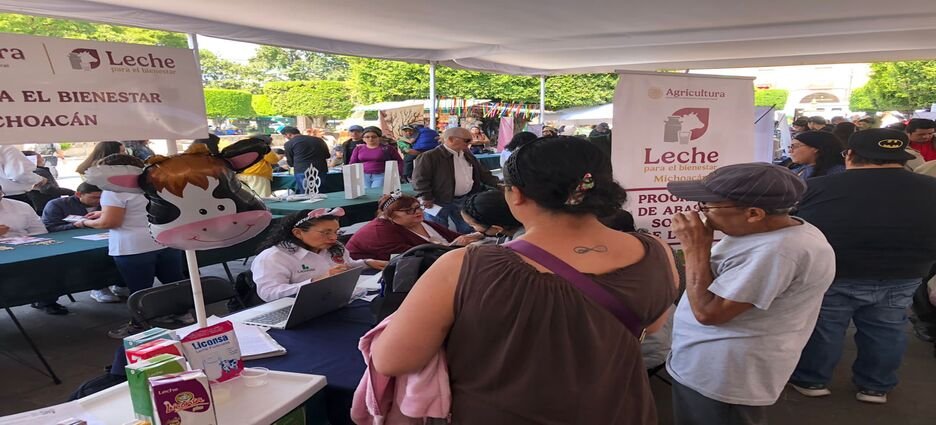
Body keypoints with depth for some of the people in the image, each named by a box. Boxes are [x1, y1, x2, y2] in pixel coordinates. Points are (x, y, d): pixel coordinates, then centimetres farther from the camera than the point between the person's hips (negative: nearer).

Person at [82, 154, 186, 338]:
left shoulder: (113, 190, -8)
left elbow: (109, 222, -13)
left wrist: (87, 222, 6)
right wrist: (106, 212, 26)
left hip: (134, 248, -7)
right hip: (167, 242, 7)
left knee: (139, 290, 2)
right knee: (175, 283, 10)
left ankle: (138, 327, 13)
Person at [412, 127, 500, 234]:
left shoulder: (468, 155, 10)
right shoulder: (430, 156, -14)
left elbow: (482, 173, 15)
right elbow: (420, 179, -16)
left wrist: (497, 184, 4)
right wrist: (427, 198, -20)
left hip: (464, 200, 7)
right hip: (440, 201, -6)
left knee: (468, 231, 15)